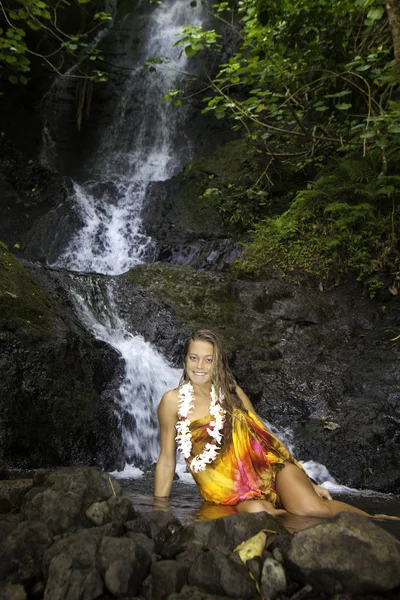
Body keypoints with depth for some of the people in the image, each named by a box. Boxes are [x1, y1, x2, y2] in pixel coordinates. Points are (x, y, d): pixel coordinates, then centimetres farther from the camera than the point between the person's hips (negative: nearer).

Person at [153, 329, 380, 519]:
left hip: (269, 466, 2)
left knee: (313, 509, -24)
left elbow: (263, 435, 11)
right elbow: (167, 459, 5)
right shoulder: (173, 401, -1)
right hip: (232, 493, -2)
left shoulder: (230, 391, 9)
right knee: (257, 511, -35)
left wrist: (308, 481, 9)